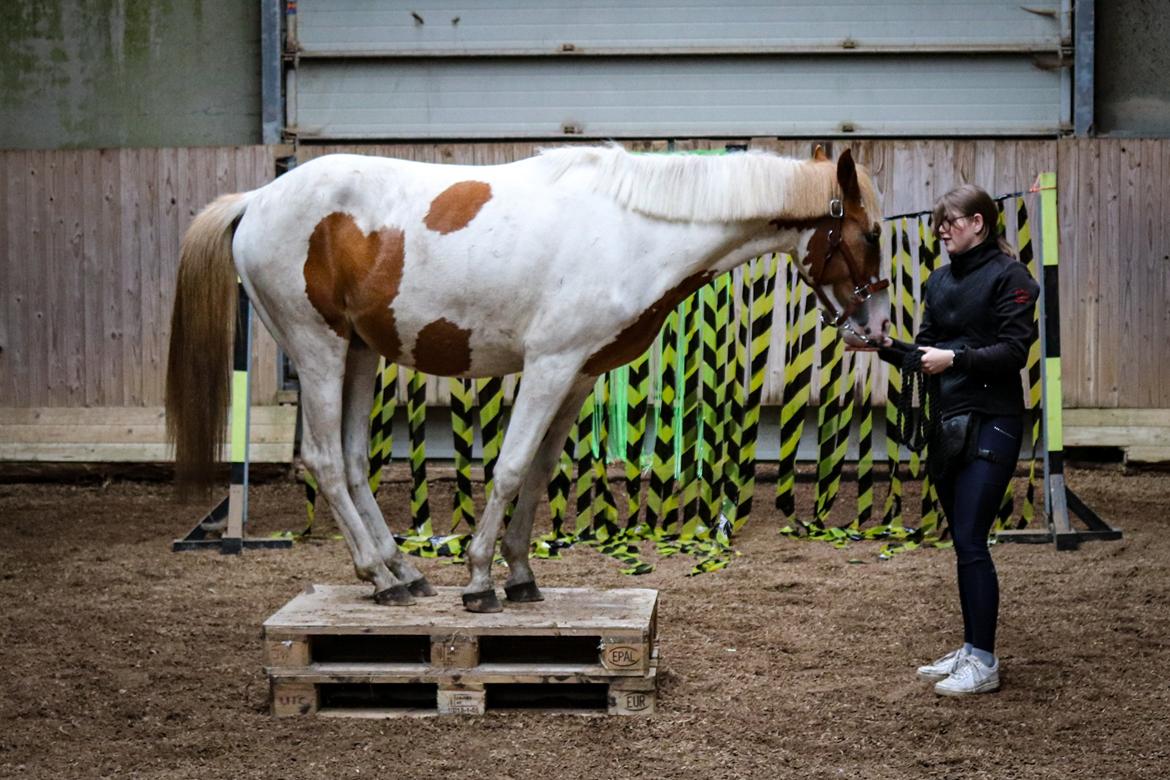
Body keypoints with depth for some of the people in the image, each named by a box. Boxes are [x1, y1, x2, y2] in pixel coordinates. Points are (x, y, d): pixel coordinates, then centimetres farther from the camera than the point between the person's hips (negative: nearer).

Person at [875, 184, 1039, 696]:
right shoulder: (939, 281, 14)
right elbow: (925, 352, 14)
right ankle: (971, 649, 19)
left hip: (991, 424, -7)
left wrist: (955, 357, -23)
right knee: (963, 541, 11)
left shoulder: (1008, 276, -7)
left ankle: (984, 663, -4)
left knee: (970, 541, -10)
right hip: (947, 423, 7)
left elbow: (1014, 351, -14)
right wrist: (892, 349, -4)